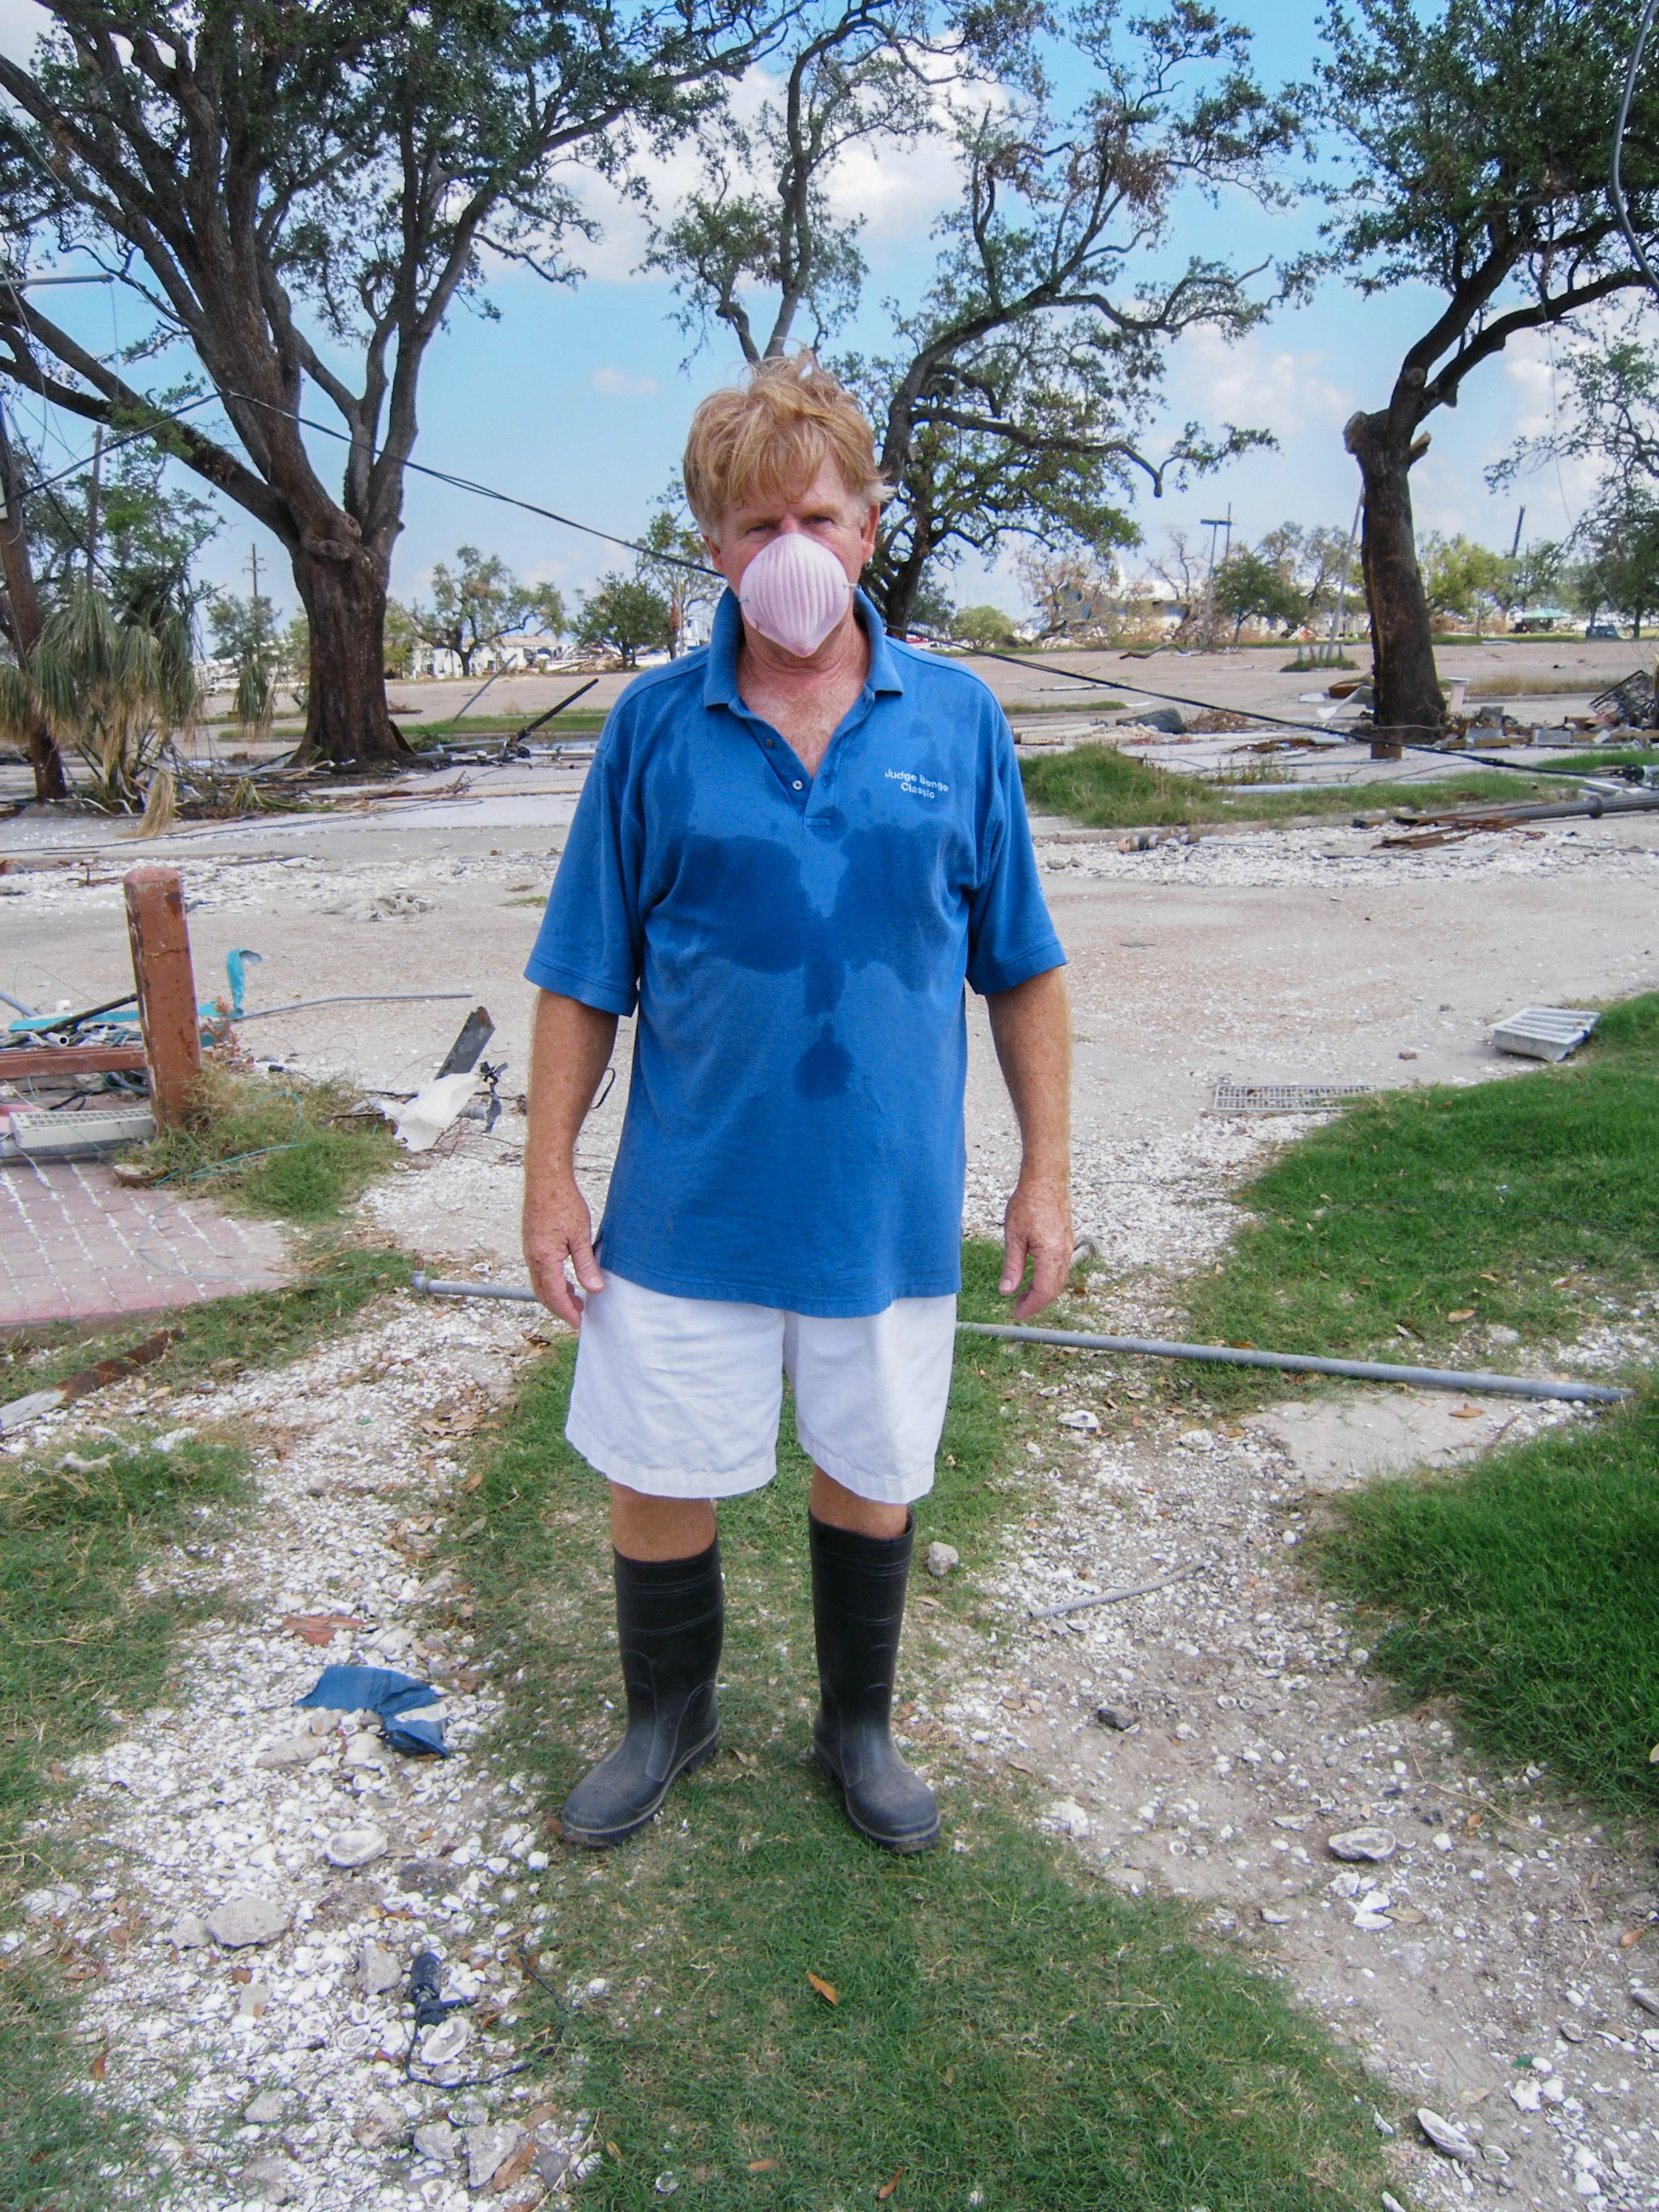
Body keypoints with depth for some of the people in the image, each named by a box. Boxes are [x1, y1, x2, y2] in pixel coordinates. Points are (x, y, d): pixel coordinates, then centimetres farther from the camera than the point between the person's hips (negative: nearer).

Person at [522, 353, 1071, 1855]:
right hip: (688, 1207, 0)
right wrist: (550, 1175, -1)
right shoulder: (655, 727, -4)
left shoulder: (957, 719, -2)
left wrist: (1046, 1171, 2)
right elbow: (585, 978, 0)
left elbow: (1022, 969, 3)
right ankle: (670, 1718, 42)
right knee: (658, 1481, 12)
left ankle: (858, 1727, 44)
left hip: (889, 1206, 1)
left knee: (870, 1477, 17)